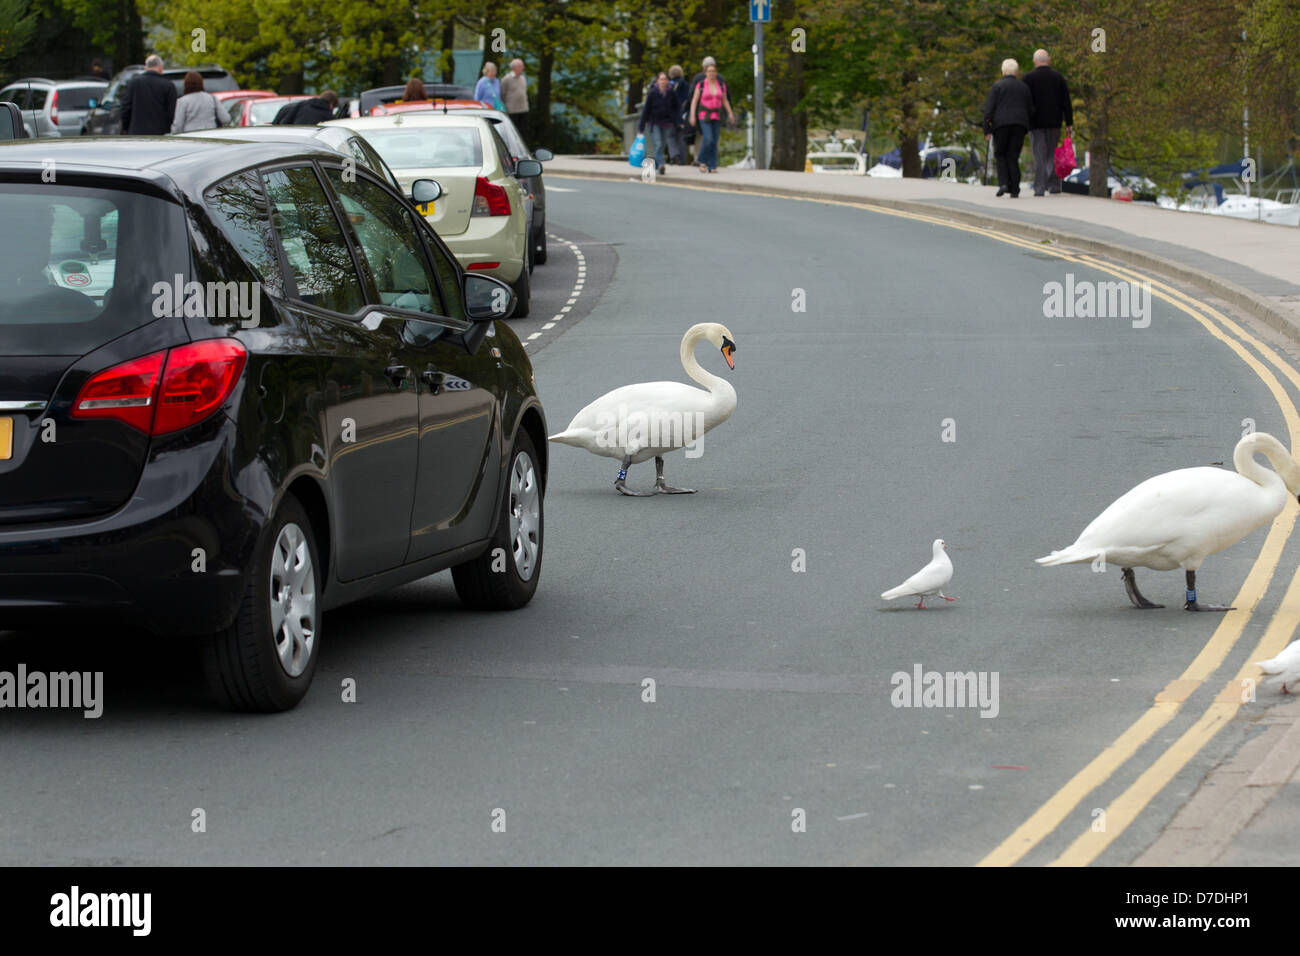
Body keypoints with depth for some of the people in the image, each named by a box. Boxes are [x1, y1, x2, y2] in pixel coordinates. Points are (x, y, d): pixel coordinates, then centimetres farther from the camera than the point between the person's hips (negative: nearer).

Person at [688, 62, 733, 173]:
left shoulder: (721, 85, 7)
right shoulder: (700, 85, -3)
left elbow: (725, 101, 13)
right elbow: (694, 101, -2)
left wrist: (730, 114, 4)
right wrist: (692, 115, -10)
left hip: (716, 116, 3)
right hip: (704, 116, -3)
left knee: (714, 142, -1)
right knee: (708, 139, -18)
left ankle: (712, 167, 4)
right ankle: (702, 161, 5)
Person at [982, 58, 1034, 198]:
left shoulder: (997, 86, 2)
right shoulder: (1023, 87, 13)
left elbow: (989, 108, -5)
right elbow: (1030, 110, 12)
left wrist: (987, 130, -4)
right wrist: (1026, 128, 23)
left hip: (1001, 124, -2)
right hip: (1020, 125, 2)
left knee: (1001, 155, 11)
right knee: (1013, 157, 5)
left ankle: (1003, 183, -8)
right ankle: (1014, 190, -2)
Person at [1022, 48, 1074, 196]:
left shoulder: (1028, 78, -2)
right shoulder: (1058, 77, 5)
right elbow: (1066, 102, 4)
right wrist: (1069, 124, 6)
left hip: (1036, 122, -2)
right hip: (1054, 121, 2)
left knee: (1039, 156, -3)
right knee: (1053, 154, 11)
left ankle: (1040, 188, -8)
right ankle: (1054, 185, 9)